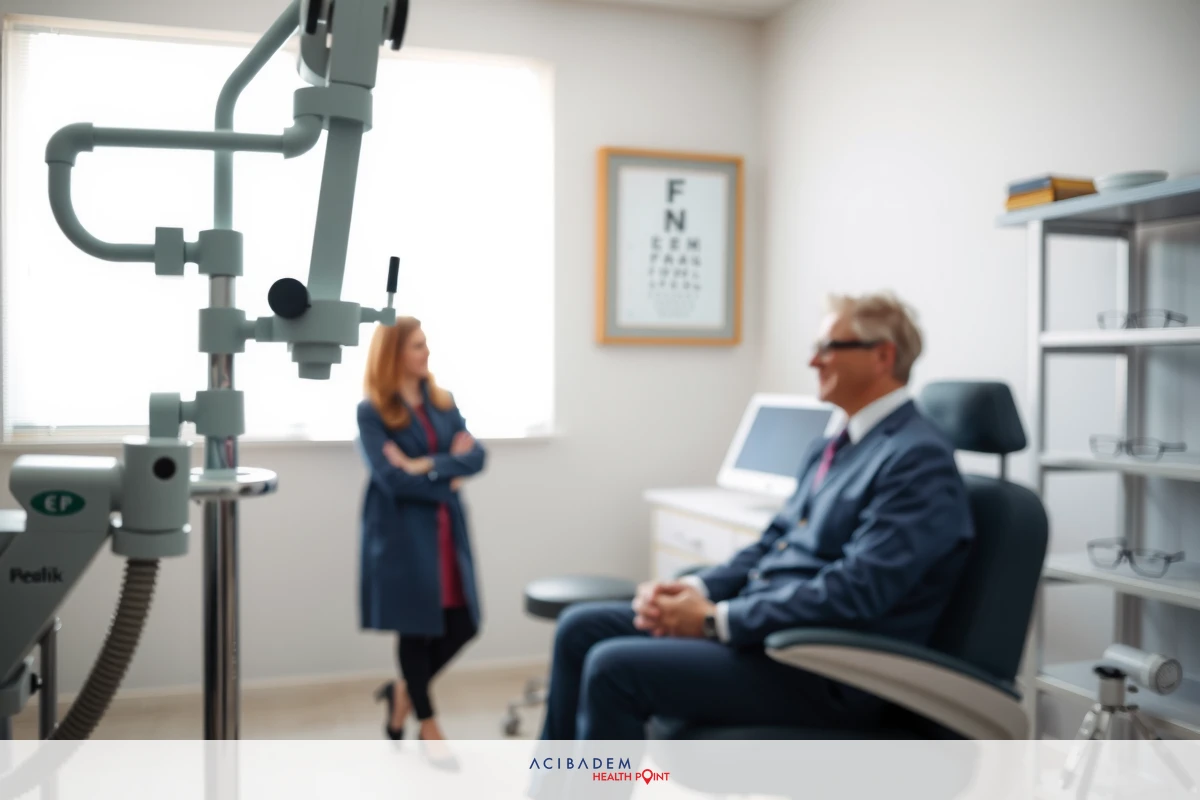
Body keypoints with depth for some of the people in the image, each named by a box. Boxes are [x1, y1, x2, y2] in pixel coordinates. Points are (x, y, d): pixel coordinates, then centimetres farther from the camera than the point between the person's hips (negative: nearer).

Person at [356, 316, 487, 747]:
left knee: (462, 626, 5)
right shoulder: (371, 412, -6)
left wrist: (428, 466, -17)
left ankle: (404, 690, 31)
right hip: (403, 533, -5)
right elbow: (390, 477, -16)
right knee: (416, 628, 5)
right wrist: (448, 478, -10)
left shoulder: (442, 401, 10)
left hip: (447, 529, 5)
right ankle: (429, 728, 21)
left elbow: (476, 456, -2)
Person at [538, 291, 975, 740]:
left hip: (823, 676, -9)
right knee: (581, 627, 3)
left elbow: (850, 594, -23)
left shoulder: (919, 459, -15)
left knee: (614, 668, -22)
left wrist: (715, 620, -19)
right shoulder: (830, 449, 16)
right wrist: (694, 588, -1)